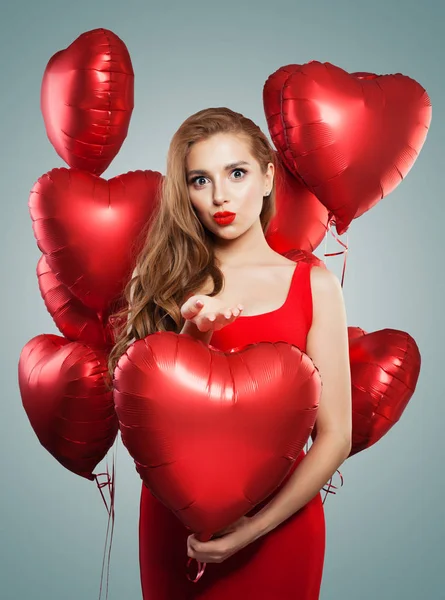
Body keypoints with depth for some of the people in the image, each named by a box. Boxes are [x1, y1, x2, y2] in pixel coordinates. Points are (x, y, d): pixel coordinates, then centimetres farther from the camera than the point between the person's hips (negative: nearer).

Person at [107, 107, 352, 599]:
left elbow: (335, 435, -8)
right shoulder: (162, 282, -1)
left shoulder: (314, 285, -6)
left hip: (279, 521, -2)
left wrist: (252, 529, -16)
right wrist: (190, 335, -18)